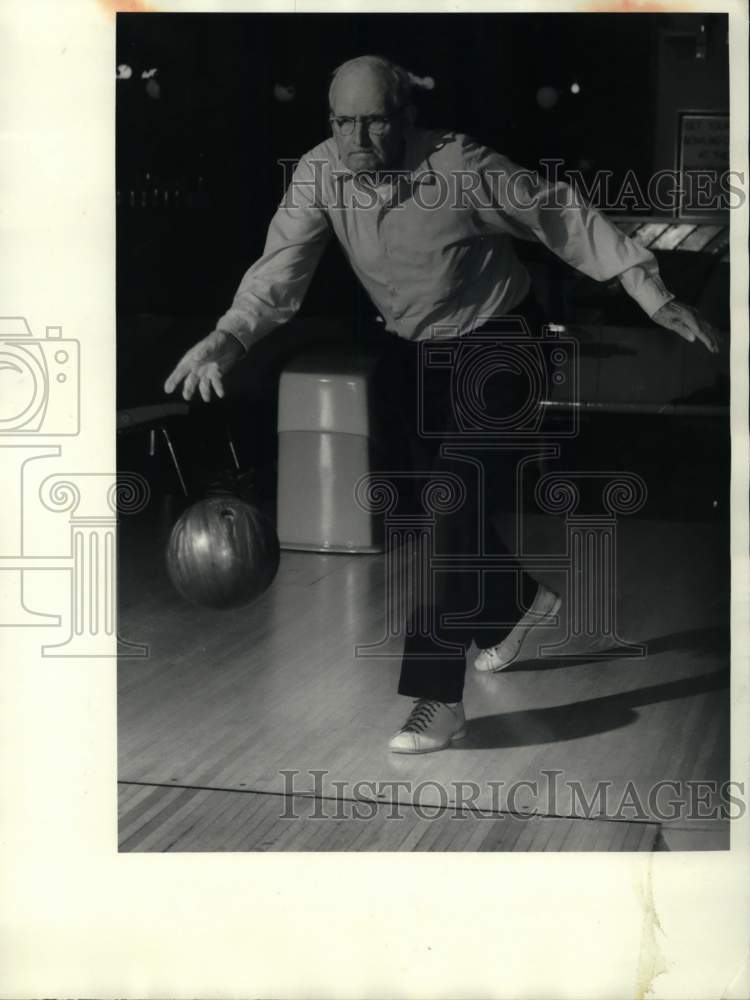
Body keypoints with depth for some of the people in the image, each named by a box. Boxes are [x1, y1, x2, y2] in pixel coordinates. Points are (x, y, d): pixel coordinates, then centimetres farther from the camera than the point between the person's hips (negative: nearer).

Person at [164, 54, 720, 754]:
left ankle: (439, 702, -9)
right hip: (413, 351, 6)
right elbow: (281, 269, -19)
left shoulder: (461, 165, -25)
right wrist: (227, 339, -37)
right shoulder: (319, 174, -14)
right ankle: (520, 601, 47)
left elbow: (564, 218, -17)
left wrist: (654, 297, -19)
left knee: (460, 510, -14)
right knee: (439, 505, 17)